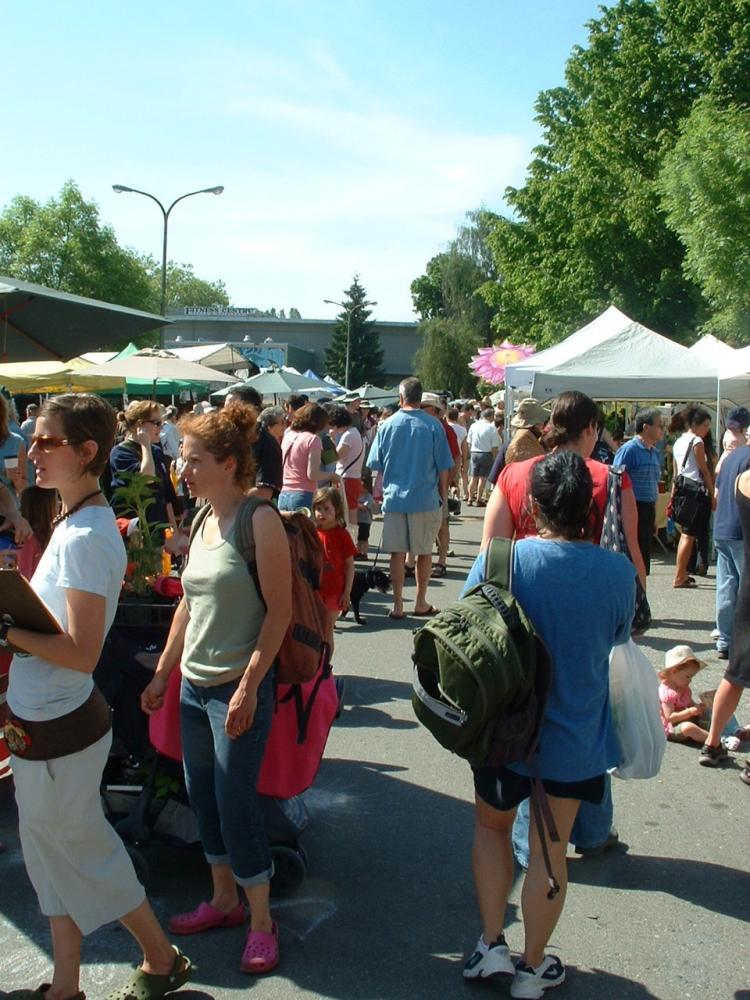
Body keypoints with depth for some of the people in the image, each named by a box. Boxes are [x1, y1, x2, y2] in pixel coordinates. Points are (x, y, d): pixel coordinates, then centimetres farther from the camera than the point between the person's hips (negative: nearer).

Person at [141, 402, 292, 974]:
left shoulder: (260, 521, -14)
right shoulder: (203, 523, 9)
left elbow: (280, 610, -15)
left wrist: (249, 685, -19)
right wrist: (162, 673, 17)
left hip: (238, 686, -8)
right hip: (195, 685, 8)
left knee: (235, 802, -1)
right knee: (203, 797, 16)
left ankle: (261, 922, 17)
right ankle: (224, 900, 35)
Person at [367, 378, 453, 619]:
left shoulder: (387, 425, 0)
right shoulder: (433, 426, -6)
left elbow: (376, 465, 6)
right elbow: (443, 467, -2)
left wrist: (381, 490, 20)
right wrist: (443, 495, 12)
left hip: (394, 497, 1)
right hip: (426, 499, -1)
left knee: (398, 553, 6)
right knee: (424, 552, 11)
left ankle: (398, 605, 9)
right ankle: (420, 603, 20)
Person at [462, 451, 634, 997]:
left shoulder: (499, 561, -20)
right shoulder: (618, 571, -16)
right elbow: (617, 640, 2)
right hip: (576, 736, 1)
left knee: (492, 826, 26)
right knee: (549, 848, 16)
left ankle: (492, 944, 26)